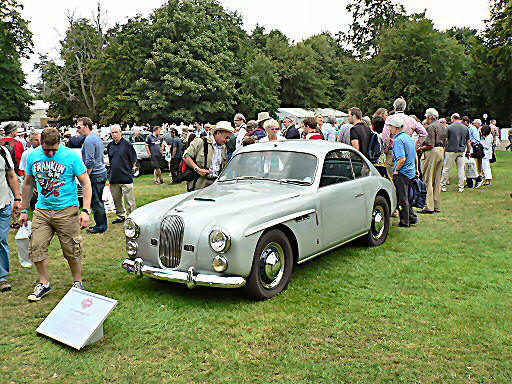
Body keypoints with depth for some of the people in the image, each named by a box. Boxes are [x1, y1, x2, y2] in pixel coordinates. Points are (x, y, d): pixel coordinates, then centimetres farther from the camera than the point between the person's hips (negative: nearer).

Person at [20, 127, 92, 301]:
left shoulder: (71, 156, -8)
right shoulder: (33, 156, 4)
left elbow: (86, 184, -5)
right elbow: (28, 184, 16)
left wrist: (85, 210, -12)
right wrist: (24, 210, 16)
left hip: (67, 210, -3)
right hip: (42, 210, 4)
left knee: (71, 250, 2)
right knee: (37, 247, 0)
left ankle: (78, 283, 22)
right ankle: (44, 283, 18)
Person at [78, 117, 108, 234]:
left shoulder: (89, 140, -16)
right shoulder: (96, 137, 16)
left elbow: (90, 162, -21)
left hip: (95, 175, -10)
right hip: (102, 172, 10)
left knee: (96, 202, -2)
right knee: (98, 201, 16)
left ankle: (100, 226, 5)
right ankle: (102, 224, 23)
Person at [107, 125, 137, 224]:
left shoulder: (127, 144, -6)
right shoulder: (110, 145, 11)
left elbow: (134, 160, -2)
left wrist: (128, 169, 2)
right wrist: (113, 170, 16)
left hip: (126, 178, -6)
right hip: (114, 178, 6)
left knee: (130, 200, -3)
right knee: (116, 199, 15)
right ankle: (121, 216, 29)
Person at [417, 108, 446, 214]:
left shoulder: (431, 127, -12)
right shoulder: (442, 126, 16)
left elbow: (430, 145, -18)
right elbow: (444, 143, 18)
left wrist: (420, 149, -5)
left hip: (432, 153, -9)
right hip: (441, 151, 9)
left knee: (428, 180, -5)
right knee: (437, 180, 11)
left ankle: (429, 207, -7)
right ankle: (436, 206, 14)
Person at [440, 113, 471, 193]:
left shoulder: (449, 127, -6)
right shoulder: (465, 128, 6)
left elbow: (445, 140, -5)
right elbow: (468, 142, 10)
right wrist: (468, 151, 19)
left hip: (451, 151, -3)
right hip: (461, 151, 3)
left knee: (447, 169, 3)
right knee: (461, 169, 7)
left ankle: (443, 186, 9)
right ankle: (461, 187, 10)